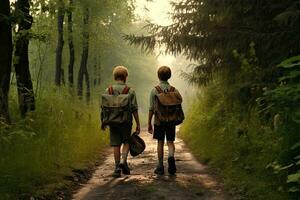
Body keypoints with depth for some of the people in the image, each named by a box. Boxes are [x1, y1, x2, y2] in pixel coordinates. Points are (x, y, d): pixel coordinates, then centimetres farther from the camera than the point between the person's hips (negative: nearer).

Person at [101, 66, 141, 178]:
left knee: (116, 145, 7)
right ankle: (123, 161, -6)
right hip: (126, 121, -1)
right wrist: (138, 124, 0)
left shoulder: (108, 91, 0)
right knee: (126, 142, 14)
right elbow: (134, 109, -6)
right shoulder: (130, 91, -4)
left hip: (113, 121, 1)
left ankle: (117, 168, 7)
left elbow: (104, 108, 3)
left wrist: (103, 122, 15)